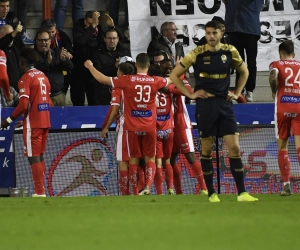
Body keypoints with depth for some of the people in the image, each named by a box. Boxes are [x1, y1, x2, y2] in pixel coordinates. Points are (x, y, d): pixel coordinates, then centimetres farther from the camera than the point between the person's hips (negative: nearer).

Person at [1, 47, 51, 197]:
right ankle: (40, 190, 15)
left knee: (34, 157, -7)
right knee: (39, 157, 15)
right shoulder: (43, 76, 13)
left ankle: (40, 192, -11)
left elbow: (23, 105, -19)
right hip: (45, 121, 8)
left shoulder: (26, 78, -12)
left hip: (33, 123, -8)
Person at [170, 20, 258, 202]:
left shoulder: (230, 52, 2)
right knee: (207, 149, 3)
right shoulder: (197, 54, -5)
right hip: (205, 104, -2)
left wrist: (237, 93, 10)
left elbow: (244, 71, 20)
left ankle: (242, 193, -4)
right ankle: (211, 193, 10)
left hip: (225, 104, 2)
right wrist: (190, 94, -5)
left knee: (234, 147, -6)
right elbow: (174, 75, 2)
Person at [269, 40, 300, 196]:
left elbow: (273, 75, -17)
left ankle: (286, 185, 5)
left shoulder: (276, 64, 5)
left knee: (282, 147, 11)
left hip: (282, 108, -1)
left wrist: (274, 92, -2)